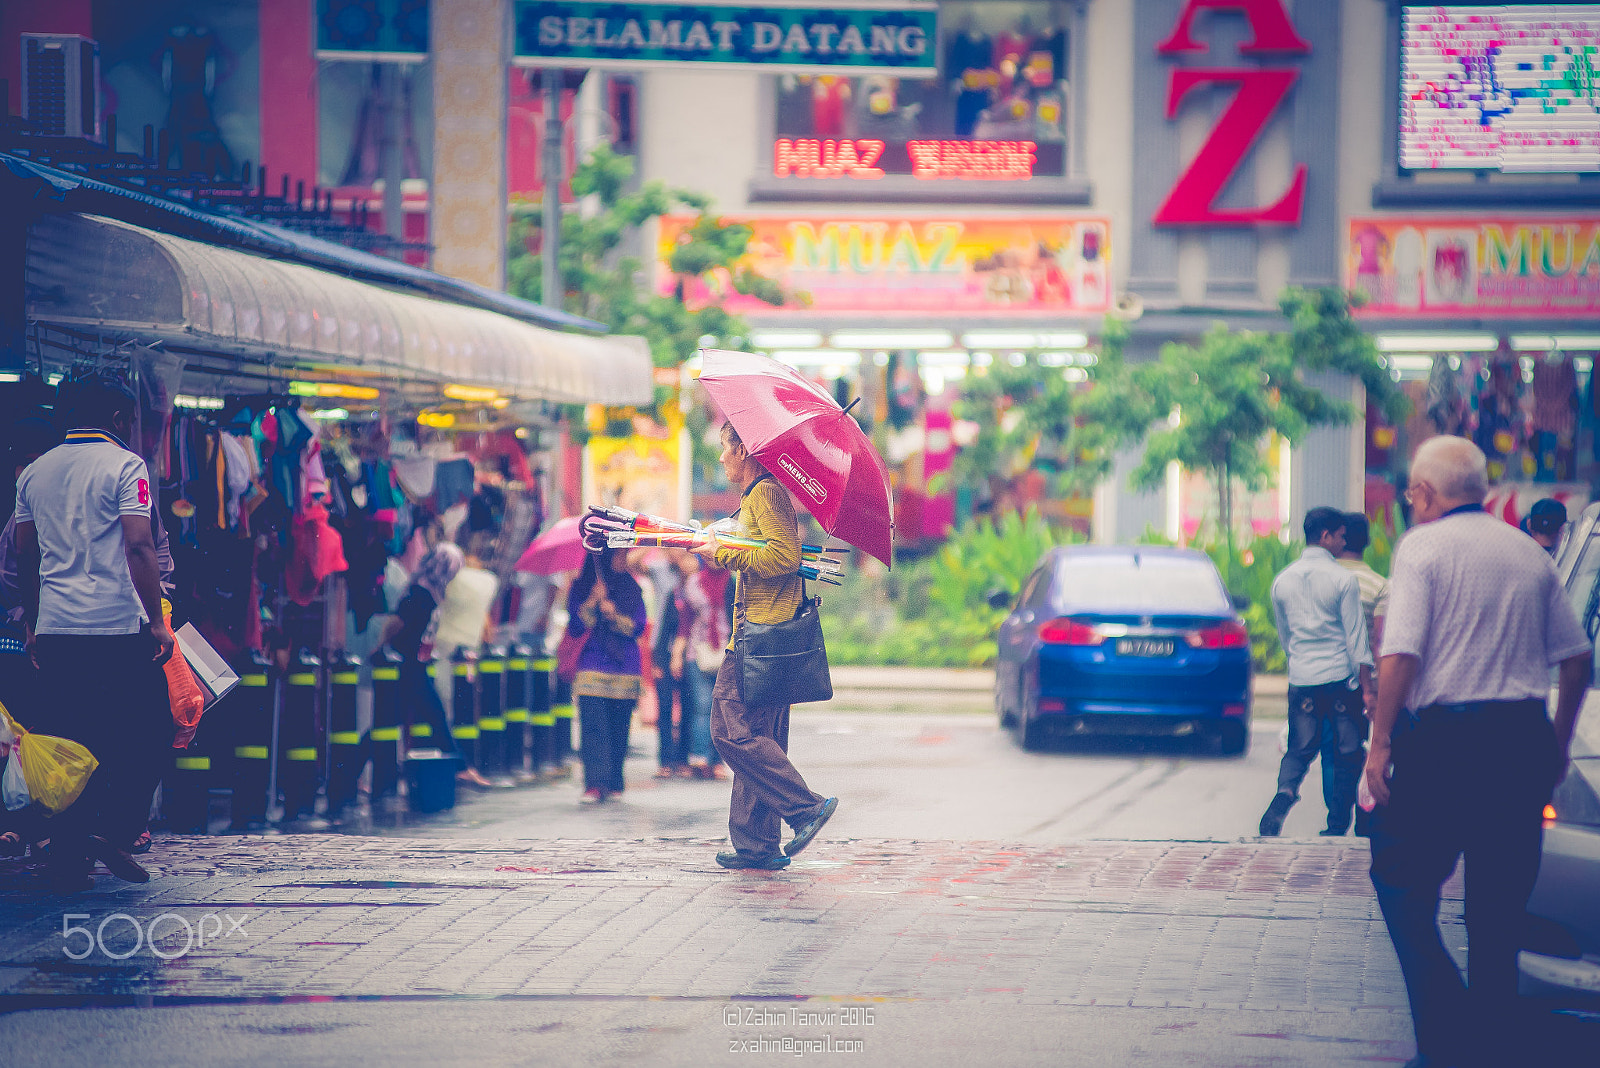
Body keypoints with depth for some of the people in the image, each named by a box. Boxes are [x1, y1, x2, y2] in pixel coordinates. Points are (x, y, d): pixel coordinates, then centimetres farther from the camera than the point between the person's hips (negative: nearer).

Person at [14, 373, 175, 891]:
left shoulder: (34, 473, 13)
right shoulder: (123, 465, -4)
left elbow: (24, 556, 17)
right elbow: (139, 546, -13)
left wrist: (34, 623, 25)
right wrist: (156, 621, -10)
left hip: (55, 630, 6)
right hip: (118, 626, -6)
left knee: (71, 738, 11)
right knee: (150, 730, 6)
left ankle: (67, 857, 8)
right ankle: (115, 828, -10)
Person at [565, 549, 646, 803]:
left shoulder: (631, 588, 11)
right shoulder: (580, 589, 7)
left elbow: (638, 627, 5)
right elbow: (575, 629, 1)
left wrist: (615, 616, -12)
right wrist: (592, 603, -12)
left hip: (625, 668, 2)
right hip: (592, 666, -2)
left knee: (619, 727, 1)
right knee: (593, 725, -13)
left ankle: (613, 782, 12)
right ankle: (595, 784, -19)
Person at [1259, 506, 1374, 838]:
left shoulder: (1282, 580, 7)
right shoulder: (1343, 579, -8)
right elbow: (1356, 636, -9)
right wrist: (1367, 686, -6)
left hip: (1301, 677, 4)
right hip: (1341, 677, -4)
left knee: (1299, 750, 11)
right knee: (1347, 754, 7)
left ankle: (1285, 792, -19)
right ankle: (1336, 826, 6)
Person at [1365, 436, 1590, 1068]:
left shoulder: (1423, 547, -6)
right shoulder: (1530, 554, 11)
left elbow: (1400, 657, -15)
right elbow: (1576, 658, 13)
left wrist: (1380, 744, -10)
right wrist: (1558, 741, 23)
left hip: (1442, 741, -5)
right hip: (1523, 743, 5)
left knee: (1401, 881, 5)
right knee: (1500, 901, 13)